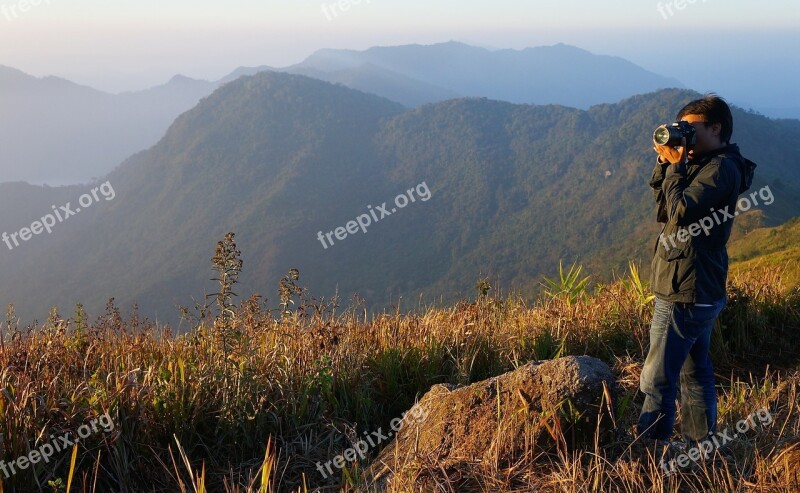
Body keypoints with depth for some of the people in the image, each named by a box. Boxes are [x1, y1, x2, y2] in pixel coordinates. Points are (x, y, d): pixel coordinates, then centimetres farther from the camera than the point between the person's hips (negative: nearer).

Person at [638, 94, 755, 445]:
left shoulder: (721, 168, -15)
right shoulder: (705, 164, 14)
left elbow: (682, 210, -26)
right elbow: (664, 208, 14)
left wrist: (675, 165, -15)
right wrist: (665, 164, 2)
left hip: (685, 293, -11)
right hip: (699, 291, 11)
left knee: (657, 379, -6)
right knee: (695, 371, 18)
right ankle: (701, 446, 30)